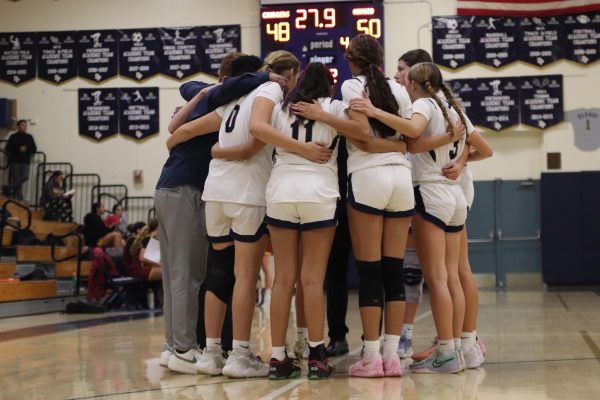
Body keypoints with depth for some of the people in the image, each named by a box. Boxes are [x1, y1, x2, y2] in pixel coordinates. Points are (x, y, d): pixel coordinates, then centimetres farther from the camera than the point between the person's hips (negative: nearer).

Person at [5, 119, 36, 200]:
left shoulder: (29, 137, 11)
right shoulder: (13, 136, 4)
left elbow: (34, 149, 8)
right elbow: (8, 148, -3)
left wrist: (26, 149, -10)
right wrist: (18, 149, -14)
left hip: (25, 161, 3)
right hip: (14, 161, -3)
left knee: (25, 177, -13)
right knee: (16, 178, -6)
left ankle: (10, 188, 5)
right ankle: (18, 198, -2)